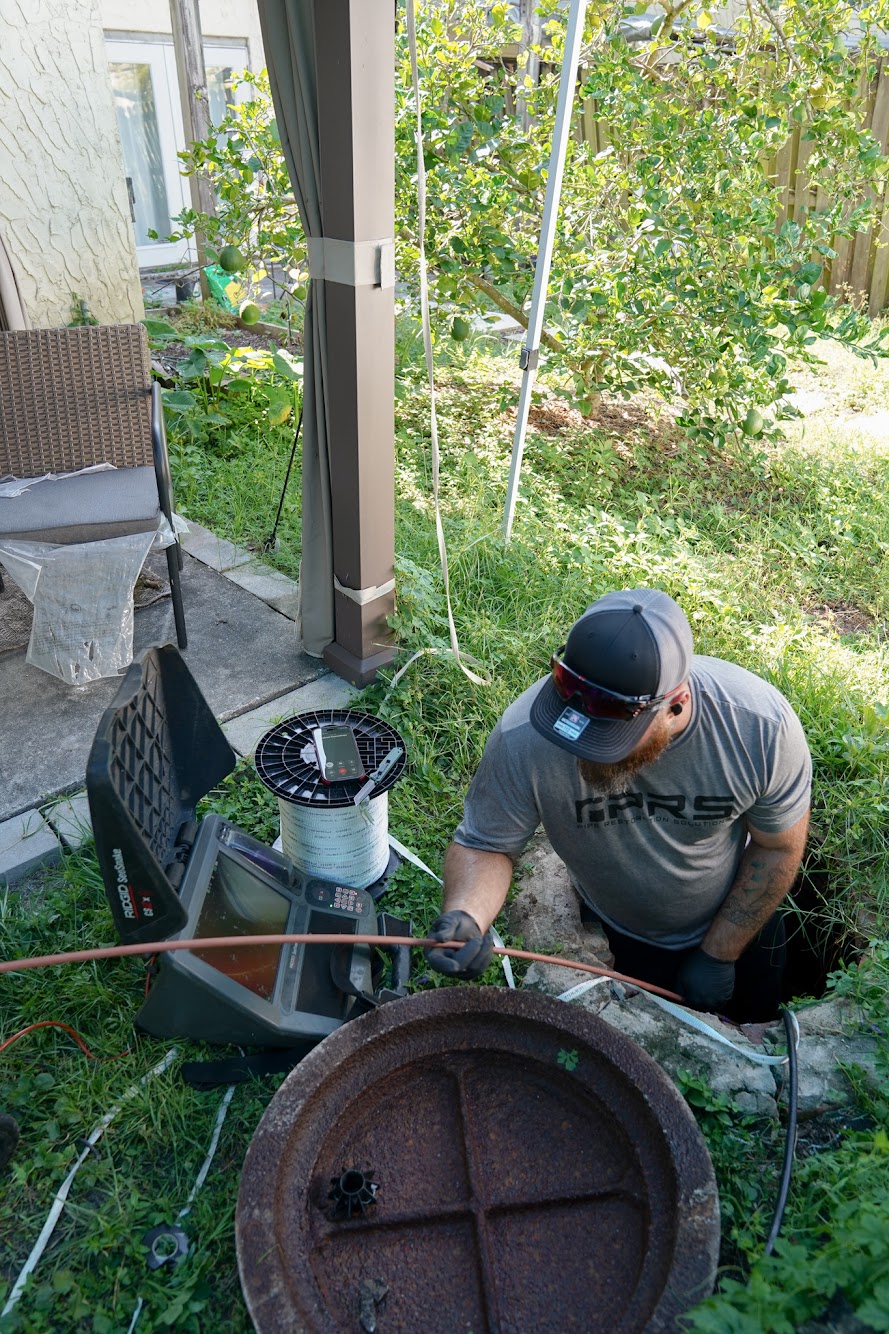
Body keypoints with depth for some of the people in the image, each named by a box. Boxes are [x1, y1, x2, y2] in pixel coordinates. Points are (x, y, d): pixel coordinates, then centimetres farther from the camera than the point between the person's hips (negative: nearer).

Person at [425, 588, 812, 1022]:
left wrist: (719, 955, -12)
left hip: (739, 924, 1)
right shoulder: (523, 738, -38)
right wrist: (465, 917, -44)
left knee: (755, 1028, 28)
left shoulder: (762, 725, -34)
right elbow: (484, 844, -23)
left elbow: (778, 847, -17)